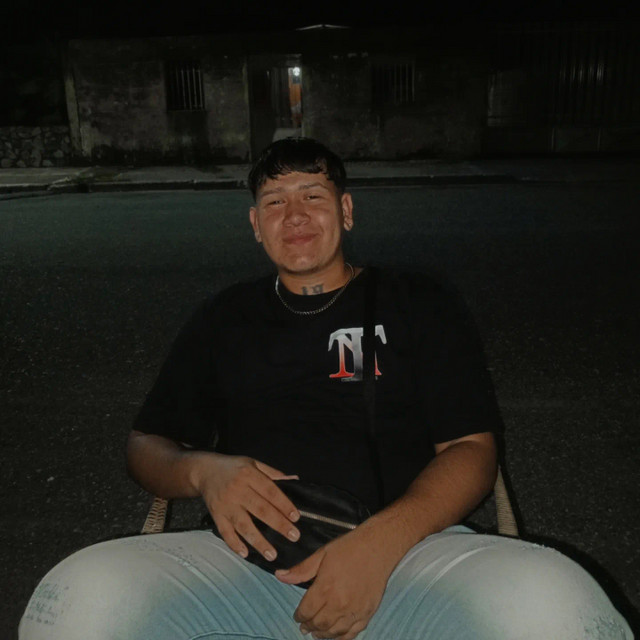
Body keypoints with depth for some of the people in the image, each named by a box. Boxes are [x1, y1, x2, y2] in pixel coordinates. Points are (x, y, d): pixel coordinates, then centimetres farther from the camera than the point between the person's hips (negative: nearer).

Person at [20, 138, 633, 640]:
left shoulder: (416, 304, 14)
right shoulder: (224, 317, 20)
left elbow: (472, 448, 5)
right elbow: (145, 445, 20)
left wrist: (381, 541, -14)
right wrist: (203, 472, -6)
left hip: (405, 549, -1)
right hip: (249, 555, 2)